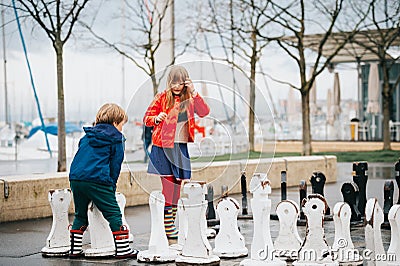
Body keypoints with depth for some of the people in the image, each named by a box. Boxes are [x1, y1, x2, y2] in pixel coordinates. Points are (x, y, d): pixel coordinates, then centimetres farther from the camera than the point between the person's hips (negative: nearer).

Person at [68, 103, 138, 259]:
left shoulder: (87, 136, 23)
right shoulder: (116, 139, 5)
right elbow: (115, 166, 3)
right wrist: (111, 187, 11)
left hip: (75, 178, 7)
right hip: (97, 180, -6)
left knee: (80, 215, 20)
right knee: (114, 214, 1)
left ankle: (75, 249, 22)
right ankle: (122, 249, 0)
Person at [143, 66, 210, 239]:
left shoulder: (189, 99, 8)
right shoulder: (162, 97, 2)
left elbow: (204, 112, -7)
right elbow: (147, 118, 4)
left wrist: (194, 93, -15)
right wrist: (157, 118, -16)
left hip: (181, 147, 3)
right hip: (163, 146, -3)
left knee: (177, 186, 7)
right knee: (168, 185, -9)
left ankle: (172, 223, 17)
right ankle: (168, 229, -5)